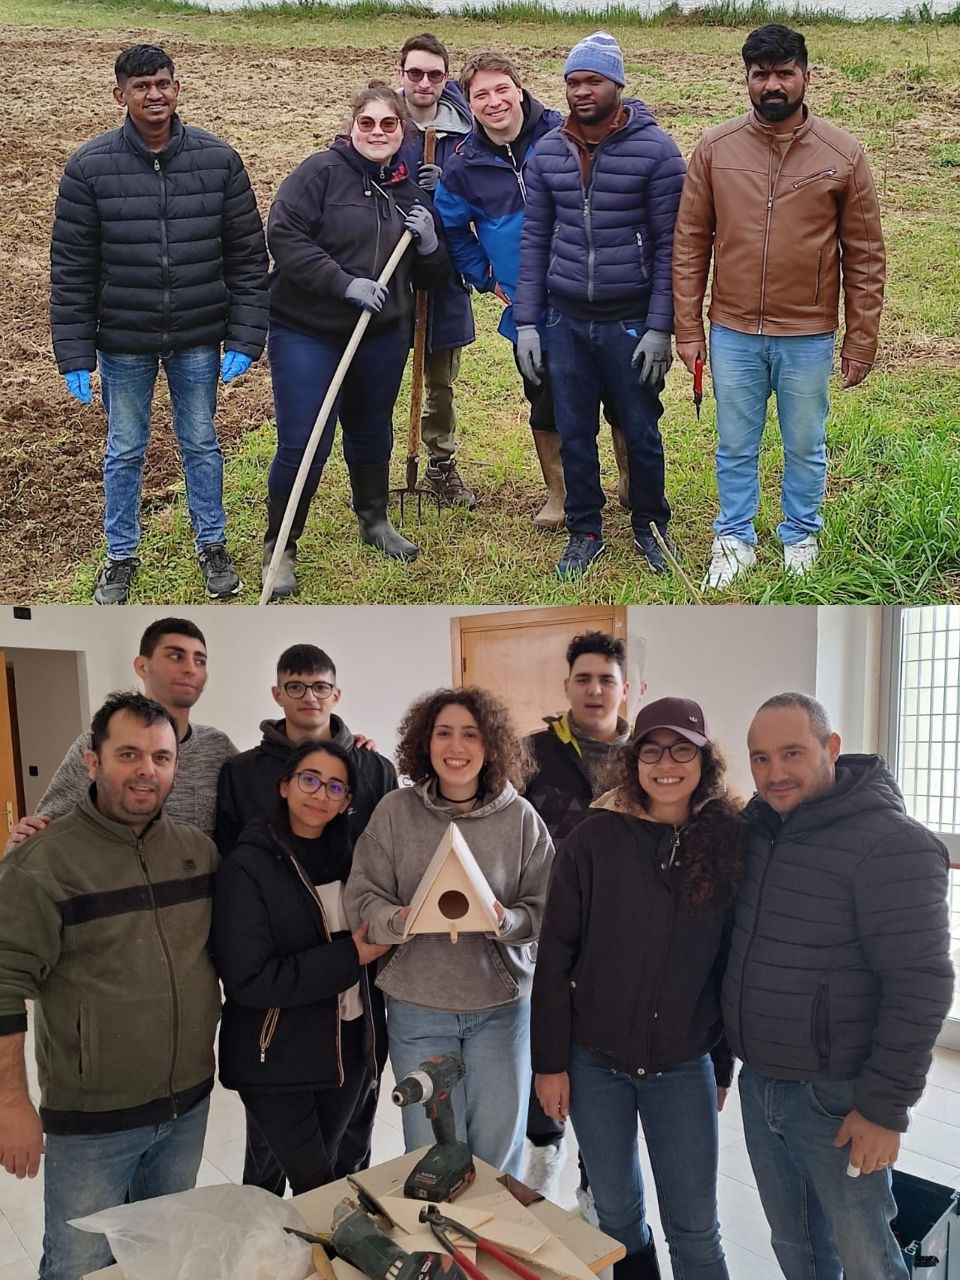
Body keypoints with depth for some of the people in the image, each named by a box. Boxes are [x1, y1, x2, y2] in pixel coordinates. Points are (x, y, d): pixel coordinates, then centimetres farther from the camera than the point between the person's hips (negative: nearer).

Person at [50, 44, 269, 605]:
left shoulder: (219, 159, -4)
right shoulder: (90, 167, -7)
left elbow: (248, 255, -1)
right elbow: (71, 269, -4)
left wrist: (245, 338, -7)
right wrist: (74, 355, -7)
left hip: (198, 340, 1)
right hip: (123, 343, 0)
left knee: (202, 446, 14)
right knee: (125, 452, 12)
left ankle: (213, 546, 32)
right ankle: (121, 556, 30)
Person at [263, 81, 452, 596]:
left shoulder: (411, 192, 11)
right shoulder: (321, 171, -6)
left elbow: (432, 278, 14)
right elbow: (283, 236, -16)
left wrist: (429, 244, -9)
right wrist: (346, 283, -23)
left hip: (382, 336, 5)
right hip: (306, 332, -5)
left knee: (373, 432, 19)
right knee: (302, 443, -7)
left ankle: (375, 520, 41)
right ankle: (278, 546, 9)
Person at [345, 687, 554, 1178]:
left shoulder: (520, 816, -4)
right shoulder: (395, 811, -4)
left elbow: (544, 911, -2)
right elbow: (361, 901, -4)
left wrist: (504, 921, -21)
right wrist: (401, 920, -23)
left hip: (501, 1006, 0)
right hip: (417, 1008, 0)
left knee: (499, 1152, 12)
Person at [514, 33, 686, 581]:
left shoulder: (655, 149, -7)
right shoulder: (549, 152, 5)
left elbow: (669, 245, -7)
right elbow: (535, 241, 8)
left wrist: (660, 328, -11)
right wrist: (526, 323, 3)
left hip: (630, 322, -3)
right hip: (565, 320, 3)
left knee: (641, 432, 8)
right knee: (574, 434, 9)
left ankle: (650, 527, 28)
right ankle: (585, 532, 25)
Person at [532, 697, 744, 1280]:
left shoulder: (728, 842, -4)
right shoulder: (595, 839, -9)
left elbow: (732, 963, 3)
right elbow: (555, 955, -5)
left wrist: (724, 1067, 7)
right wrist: (550, 1061, -6)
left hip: (685, 1067, 0)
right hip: (594, 1059, 0)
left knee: (695, 1228, 5)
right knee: (617, 1214, 14)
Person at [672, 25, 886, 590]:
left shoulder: (843, 155, -5)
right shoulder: (715, 148, -2)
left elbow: (865, 255, -1)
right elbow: (690, 243, 1)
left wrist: (861, 340, -1)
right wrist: (689, 328, -1)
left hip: (809, 337, -1)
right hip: (733, 334, 1)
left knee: (805, 448, 14)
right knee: (735, 448, 13)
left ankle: (801, 538, 34)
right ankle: (735, 541, 31)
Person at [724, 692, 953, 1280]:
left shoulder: (891, 844, -19)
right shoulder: (756, 829, 2)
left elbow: (921, 984, -20)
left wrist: (885, 1107, -17)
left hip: (836, 1097, -6)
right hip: (758, 1083, 6)